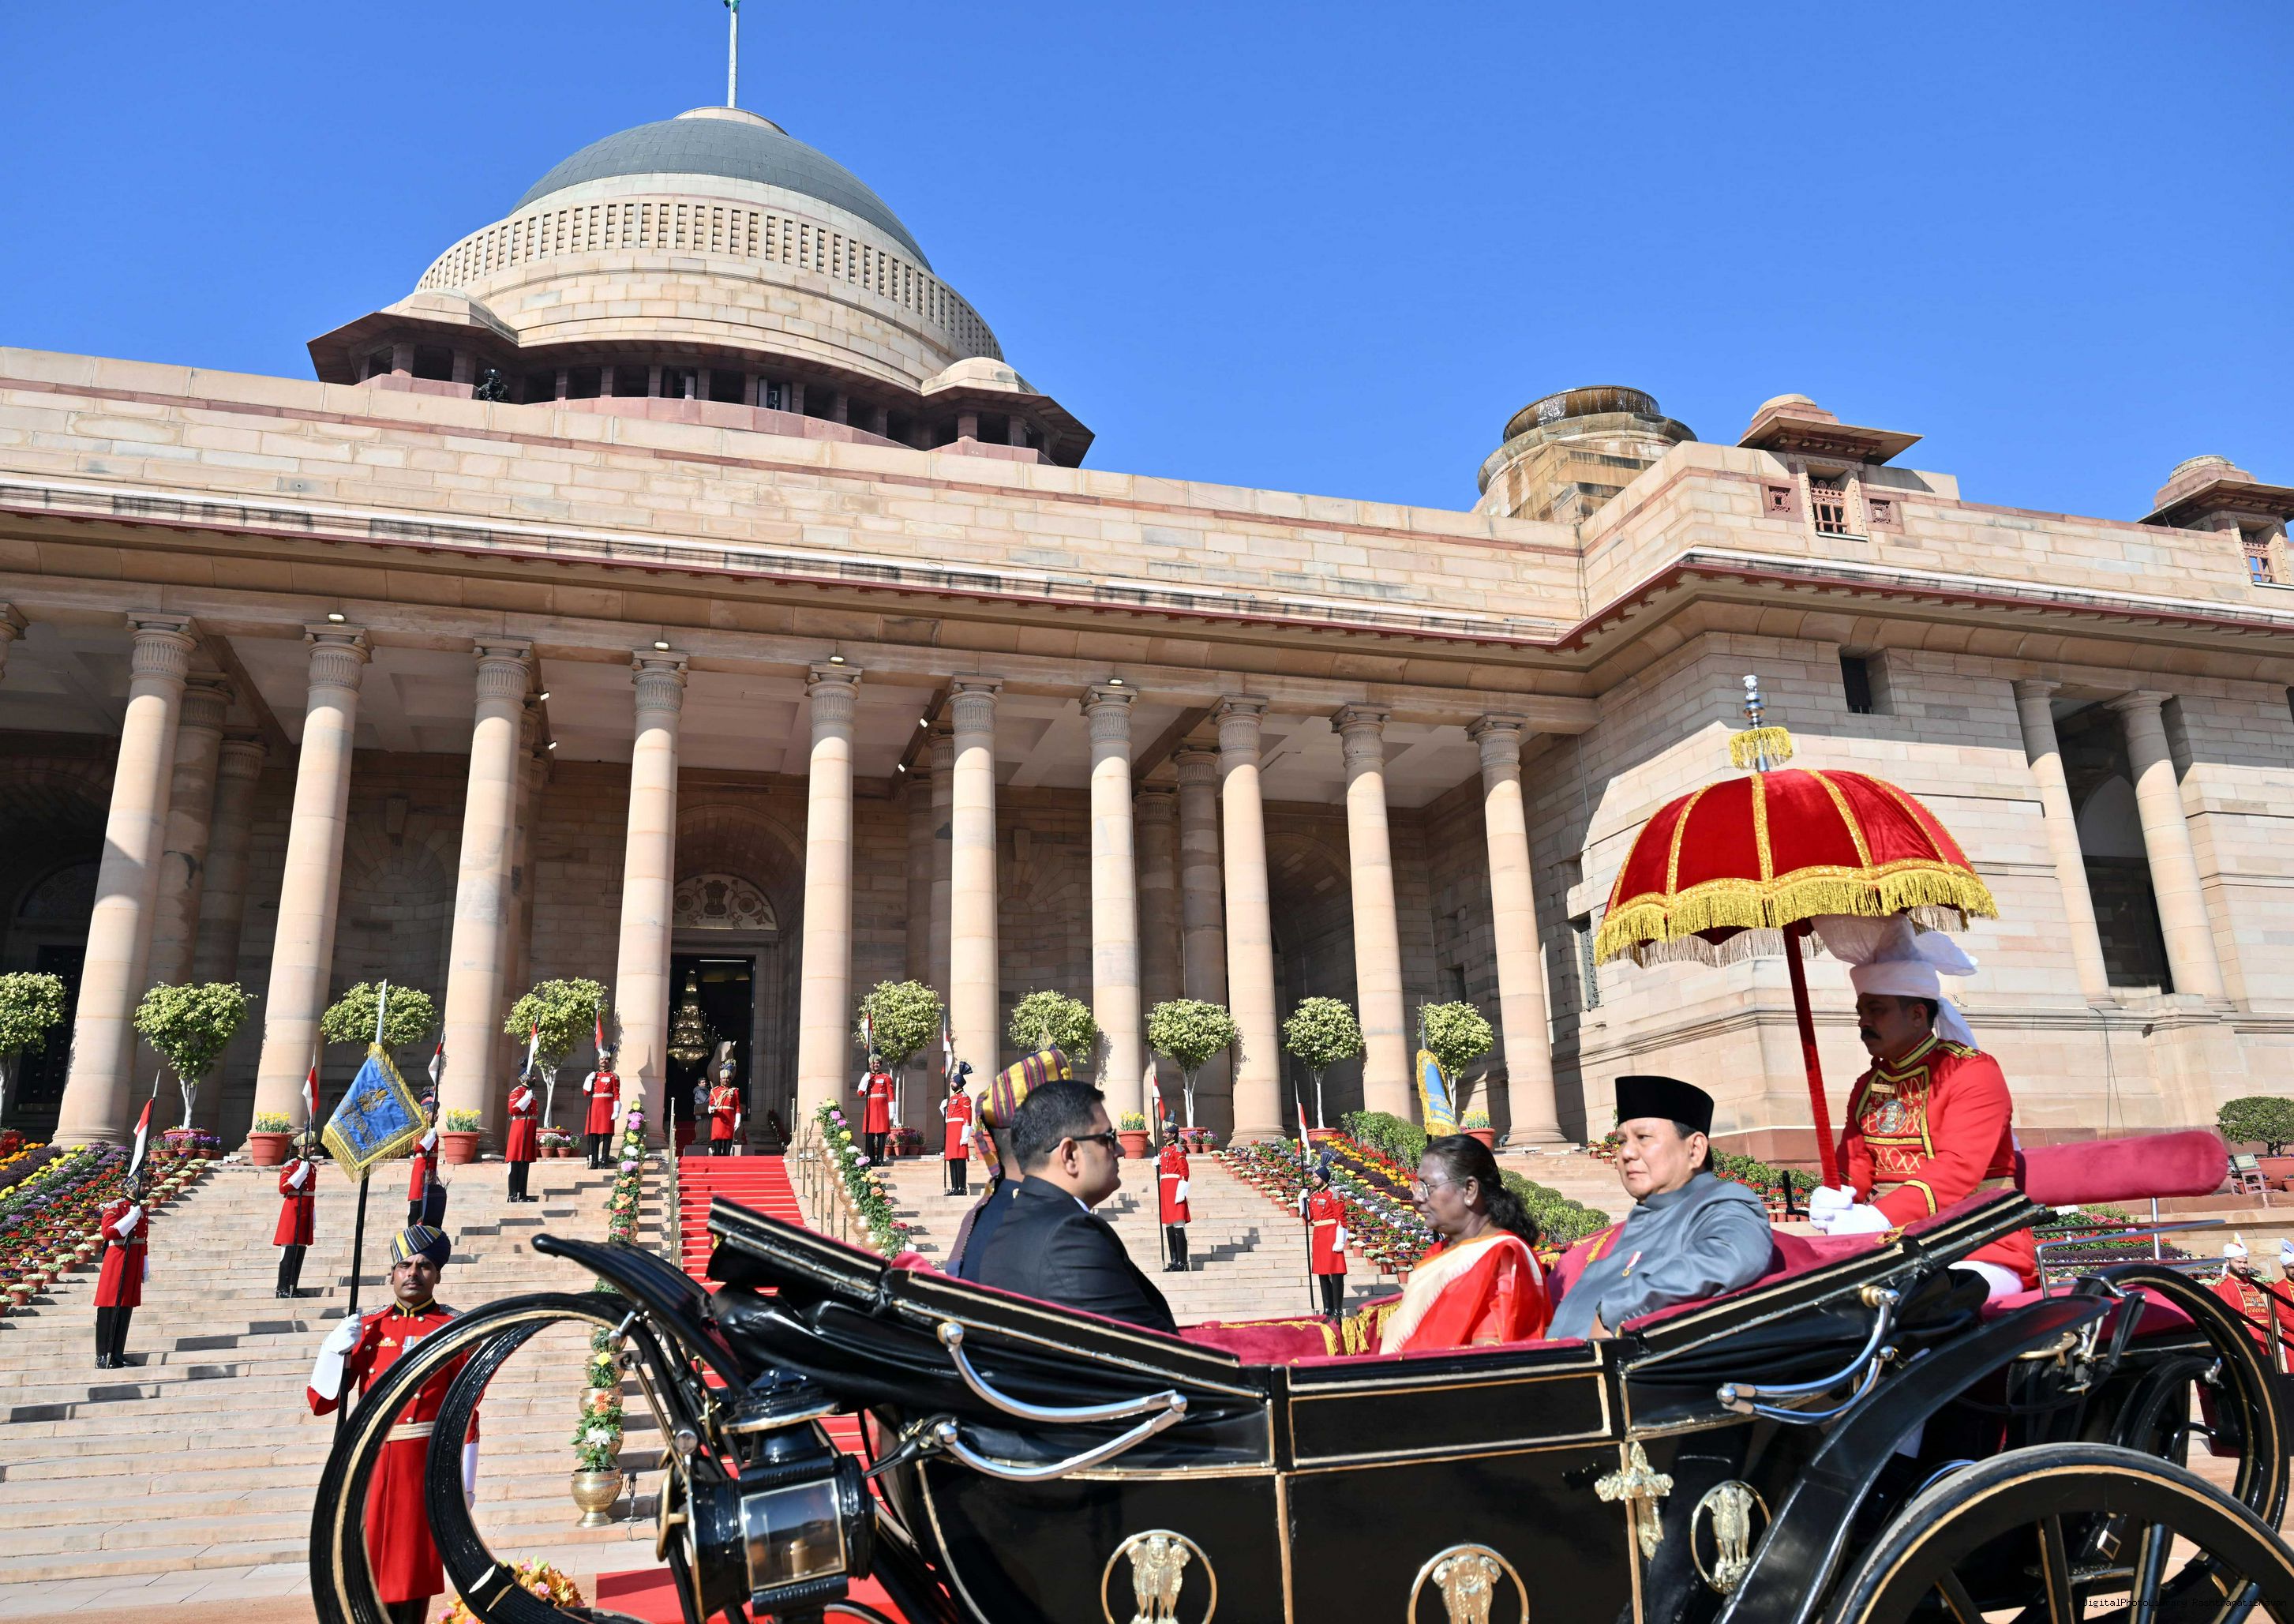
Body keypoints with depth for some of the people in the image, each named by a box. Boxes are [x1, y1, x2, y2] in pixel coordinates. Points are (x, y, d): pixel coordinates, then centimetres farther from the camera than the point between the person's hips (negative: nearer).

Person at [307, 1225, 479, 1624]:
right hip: (368, 1464, 3)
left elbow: (467, 1415, -3)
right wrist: (334, 1348, -6)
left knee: (410, 1580, 5)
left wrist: (464, 1484, -6)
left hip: (423, 1468, -3)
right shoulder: (367, 1327, 9)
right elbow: (321, 1402, 10)